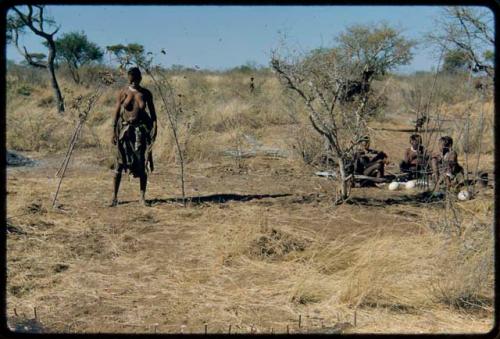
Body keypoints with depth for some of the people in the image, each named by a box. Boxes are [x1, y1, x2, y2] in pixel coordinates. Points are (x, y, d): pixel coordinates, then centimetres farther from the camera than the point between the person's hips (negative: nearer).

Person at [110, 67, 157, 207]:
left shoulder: (146, 94, 0)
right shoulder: (123, 93, -4)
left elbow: (152, 112, 8)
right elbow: (116, 113, -1)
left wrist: (154, 128, -1)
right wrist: (114, 132, -4)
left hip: (141, 129, 1)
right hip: (125, 129, -1)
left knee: (142, 163, 3)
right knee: (119, 163, -3)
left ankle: (142, 196, 13)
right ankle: (114, 197, 4)